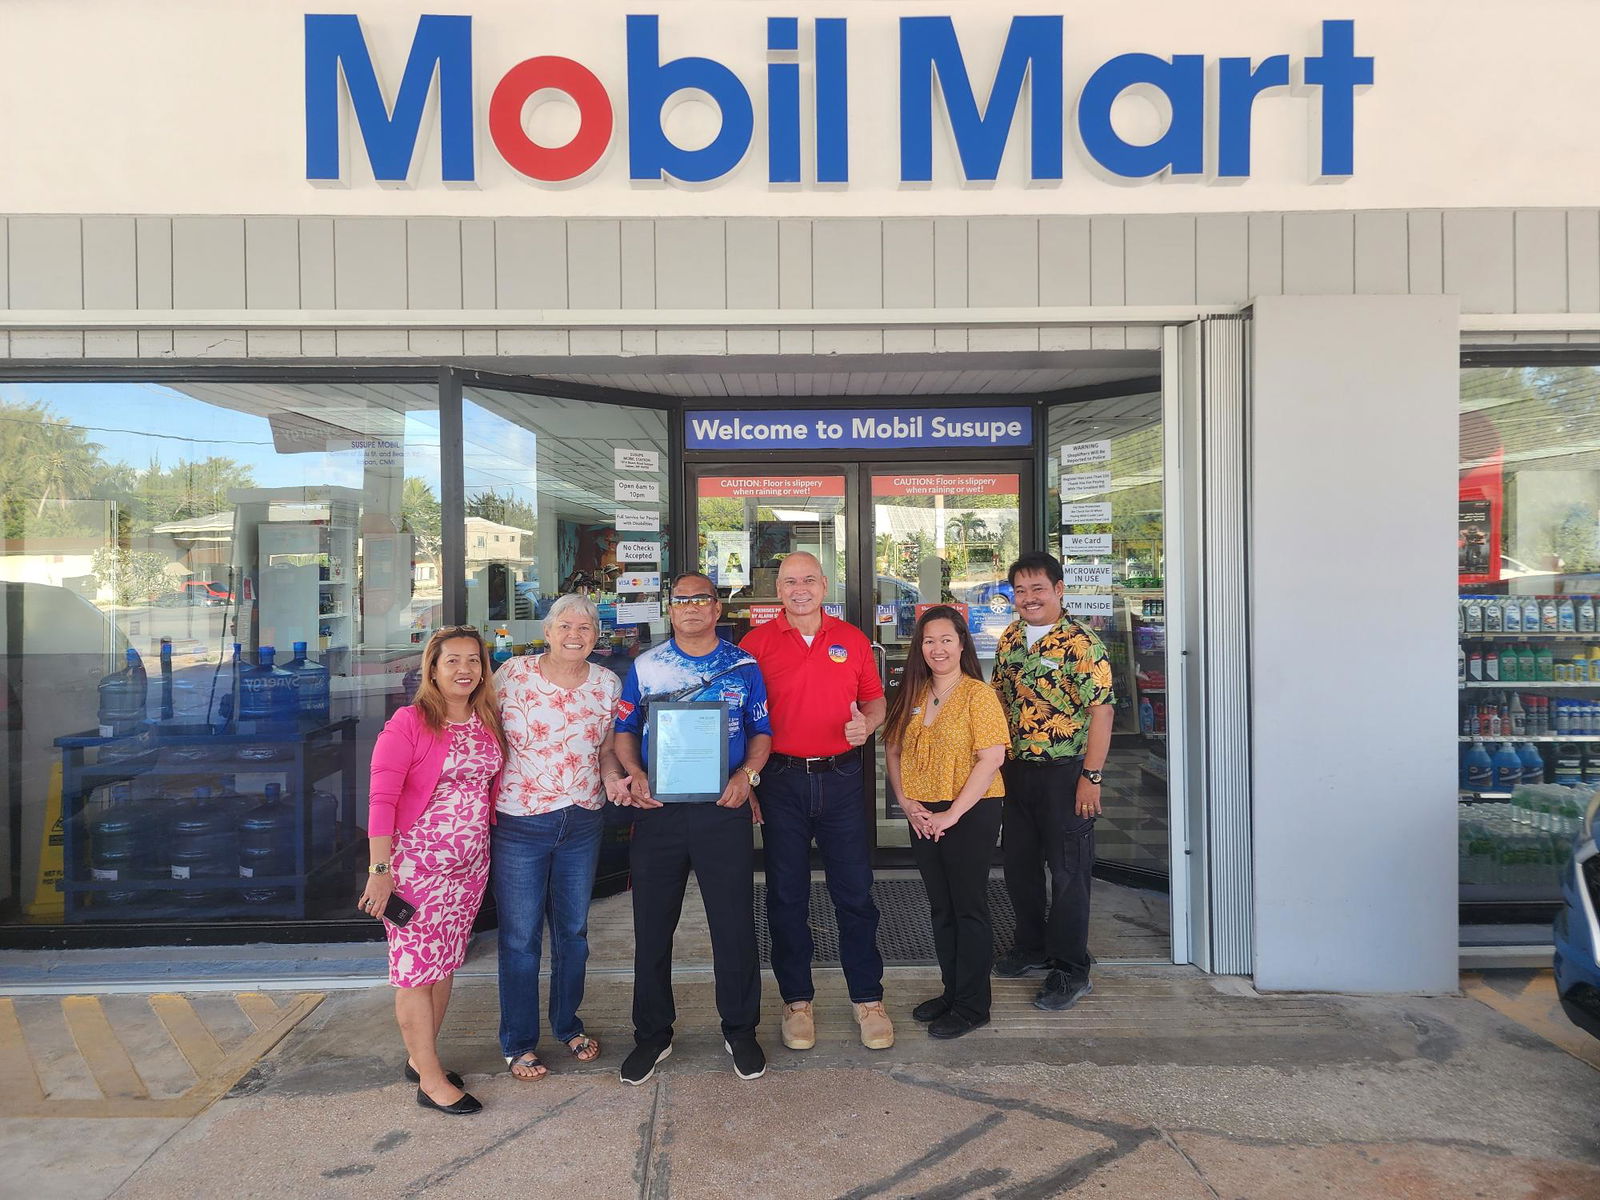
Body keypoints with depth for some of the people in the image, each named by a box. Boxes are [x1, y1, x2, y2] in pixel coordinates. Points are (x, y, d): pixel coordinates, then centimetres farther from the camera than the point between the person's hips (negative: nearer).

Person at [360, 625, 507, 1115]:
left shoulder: (489, 722, 5)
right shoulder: (408, 723, -12)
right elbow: (381, 799, -14)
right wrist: (380, 869, -18)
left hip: (470, 864, 6)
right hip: (416, 866, -6)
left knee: (445, 962, 16)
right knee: (416, 968, 3)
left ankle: (421, 1058, 33)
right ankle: (431, 1081, 15)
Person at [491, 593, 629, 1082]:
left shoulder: (607, 683, 1)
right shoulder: (512, 675, -9)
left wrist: (612, 777, -9)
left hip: (584, 822, 4)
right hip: (519, 825, -3)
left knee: (573, 930, 18)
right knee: (520, 937, 8)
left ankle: (568, 1024, 39)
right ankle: (518, 1042, 28)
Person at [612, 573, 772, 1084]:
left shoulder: (744, 666, 4)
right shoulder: (645, 666, 6)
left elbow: (762, 732, 8)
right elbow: (624, 730, 9)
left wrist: (746, 774, -9)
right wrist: (634, 773, -8)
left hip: (724, 807, -1)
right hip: (658, 808, 1)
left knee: (734, 923, 6)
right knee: (652, 926, 9)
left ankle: (740, 1031, 26)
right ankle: (652, 1034, 28)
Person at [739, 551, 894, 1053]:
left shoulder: (852, 639, 5)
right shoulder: (757, 642, -1)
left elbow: (875, 698, 13)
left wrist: (866, 722, -10)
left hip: (840, 778, 1)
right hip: (781, 780, -1)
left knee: (855, 892, 7)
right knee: (787, 895, 9)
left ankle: (868, 998, 23)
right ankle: (797, 1000, 25)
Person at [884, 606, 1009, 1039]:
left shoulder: (978, 694, -10)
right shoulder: (912, 695, 8)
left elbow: (992, 758, -17)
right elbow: (892, 749, 9)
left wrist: (951, 814, -18)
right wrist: (906, 802, -5)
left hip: (971, 813, -6)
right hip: (924, 817, 6)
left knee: (969, 908, 4)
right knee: (940, 907, 16)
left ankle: (972, 1006, 17)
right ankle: (951, 991, 31)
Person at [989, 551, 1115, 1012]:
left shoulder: (1081, 643, -14)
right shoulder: (1009, 639, 8)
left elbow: (1101, 710, -17)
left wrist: (1091, 776, -20)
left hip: (1064, 773, -7)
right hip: (1014, 771, 7)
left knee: (1068, 872, 3)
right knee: (1018, 864, 18)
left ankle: (1071, 971, 18)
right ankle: (1031, 947, 38)